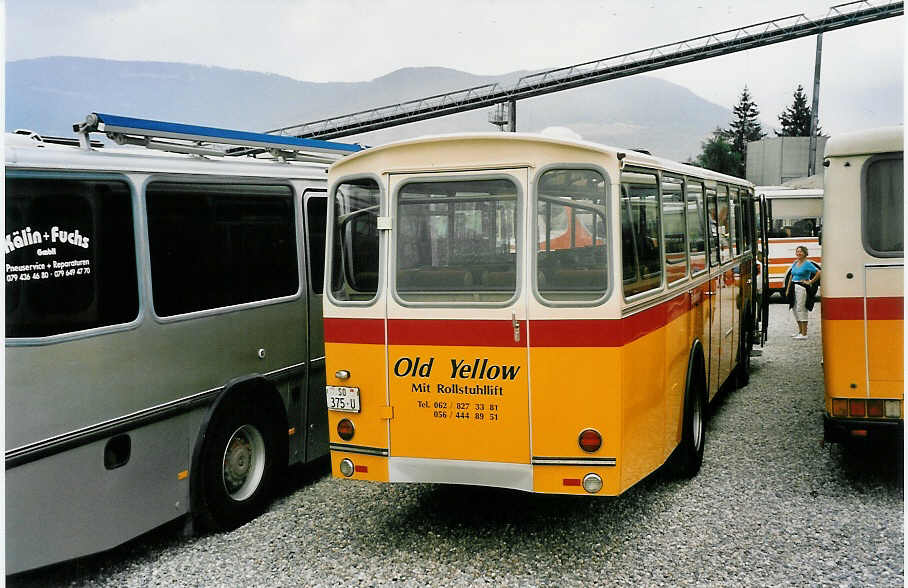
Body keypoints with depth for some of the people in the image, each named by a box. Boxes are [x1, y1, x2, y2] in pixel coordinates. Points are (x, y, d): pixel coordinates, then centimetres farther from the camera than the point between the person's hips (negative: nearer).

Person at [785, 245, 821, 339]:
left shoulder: (807, 263, -9)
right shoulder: (795, 263, 14)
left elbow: (818, 272, -15)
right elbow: (791, 277, 21)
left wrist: (811, 282, -12)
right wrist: (788, 289, 17)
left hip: (802, 288, -8)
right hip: (794, 287, 8)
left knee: (801, 309, -8)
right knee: (794, 309, 13)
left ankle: (804, 334, -4)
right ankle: (800, 331, 26)